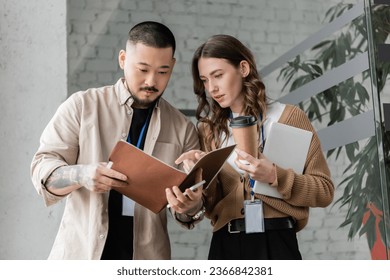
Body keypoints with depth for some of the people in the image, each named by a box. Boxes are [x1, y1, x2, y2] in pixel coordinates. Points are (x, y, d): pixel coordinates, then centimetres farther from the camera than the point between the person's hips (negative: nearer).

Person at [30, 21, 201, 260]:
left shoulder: (183, 128, 3)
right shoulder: (82, 106, -1)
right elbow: (42, 169, -5)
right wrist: (81, 175, -25)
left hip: (147, 257, 2)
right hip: (80, 252, -1)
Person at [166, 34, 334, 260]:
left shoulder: (289, 117, -1)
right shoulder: (209, 128, 7)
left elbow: (324, 191, -4)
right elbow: (213, 205, 3)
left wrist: (274, 176, -17)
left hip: (277, 243, -2)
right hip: (225, 245, 2)